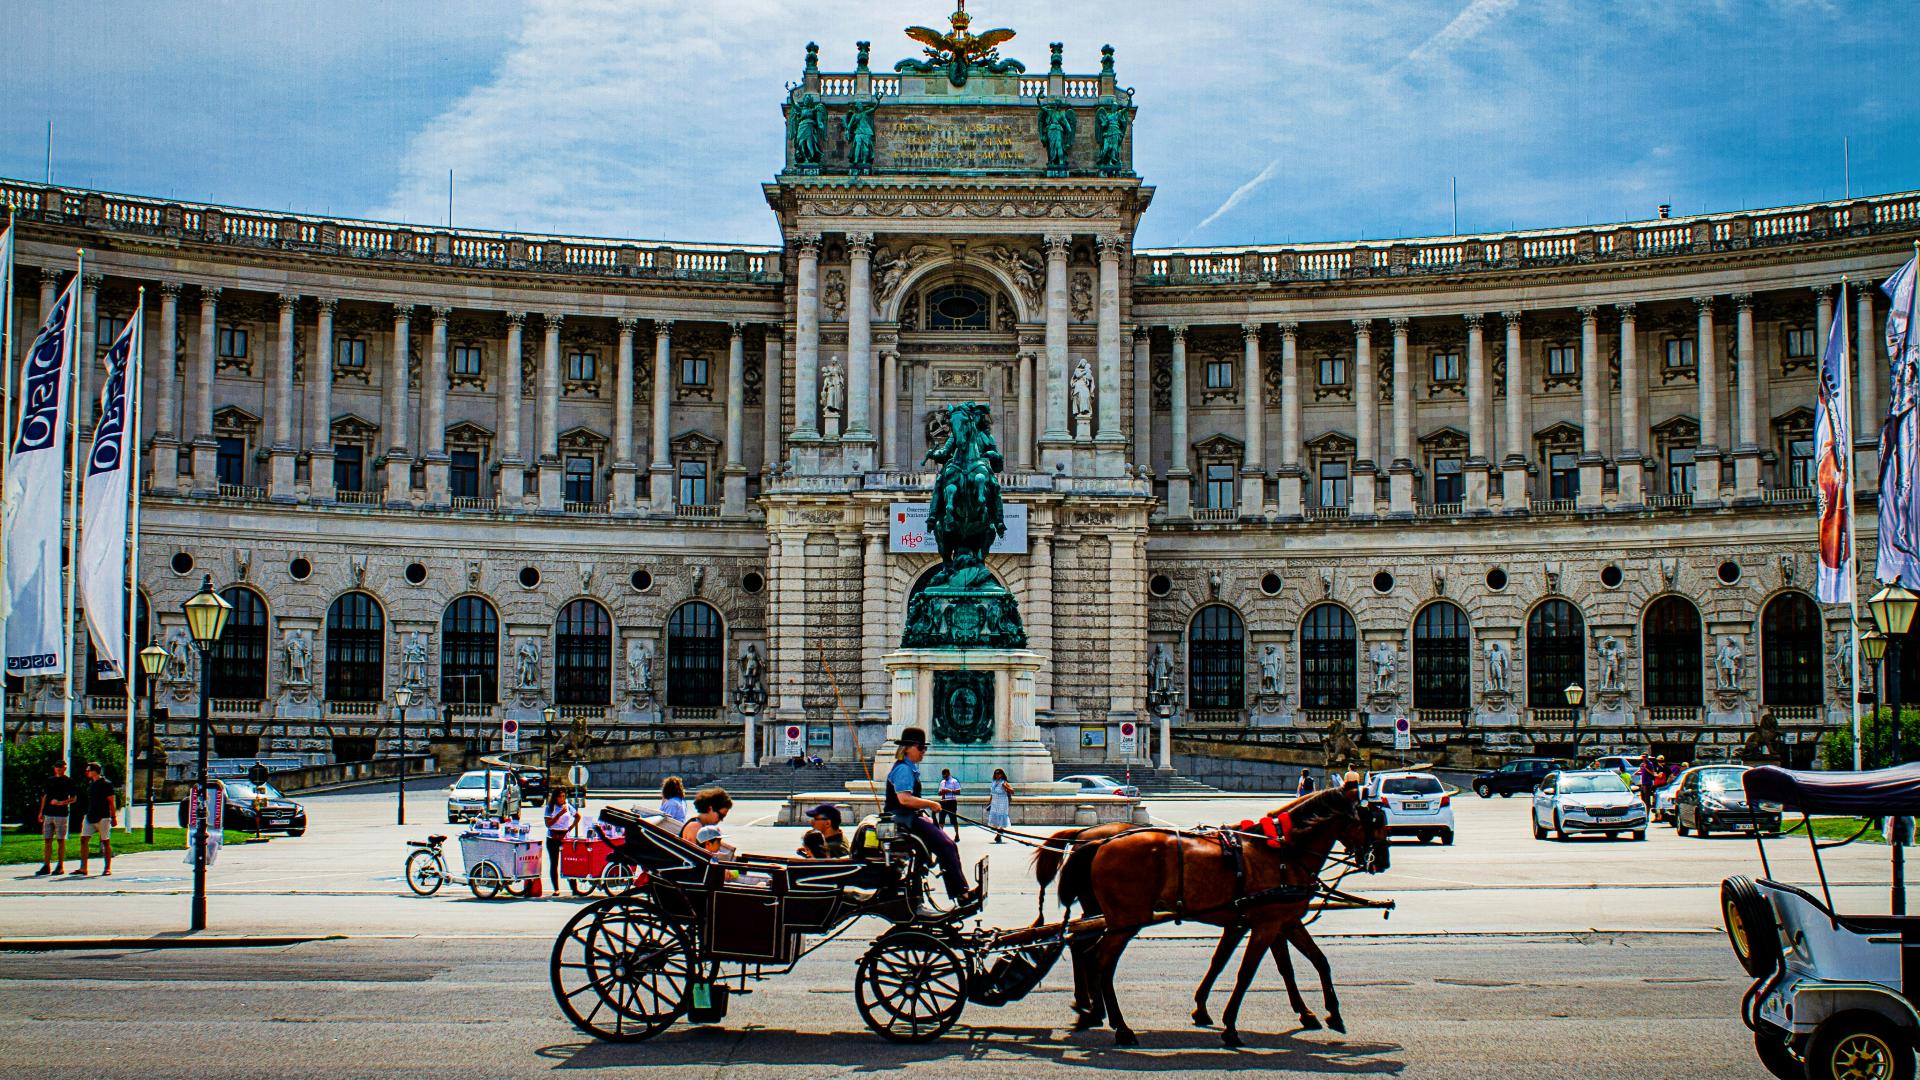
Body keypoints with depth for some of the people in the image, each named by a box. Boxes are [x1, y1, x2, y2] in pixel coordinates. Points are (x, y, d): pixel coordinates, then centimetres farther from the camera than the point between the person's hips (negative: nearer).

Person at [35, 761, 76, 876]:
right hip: (48, 814, 4)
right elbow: (45, 797, 20)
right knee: (47, 840, 3)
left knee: (61, 840, -1)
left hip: (61, 814, -4)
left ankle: (61, 866, 3)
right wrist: (41, 812, 14)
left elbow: (73, 799, -2)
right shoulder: (49, 780, 15)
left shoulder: (68, 781, 2)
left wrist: (61, 803, -18)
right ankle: (46, 866, 6)